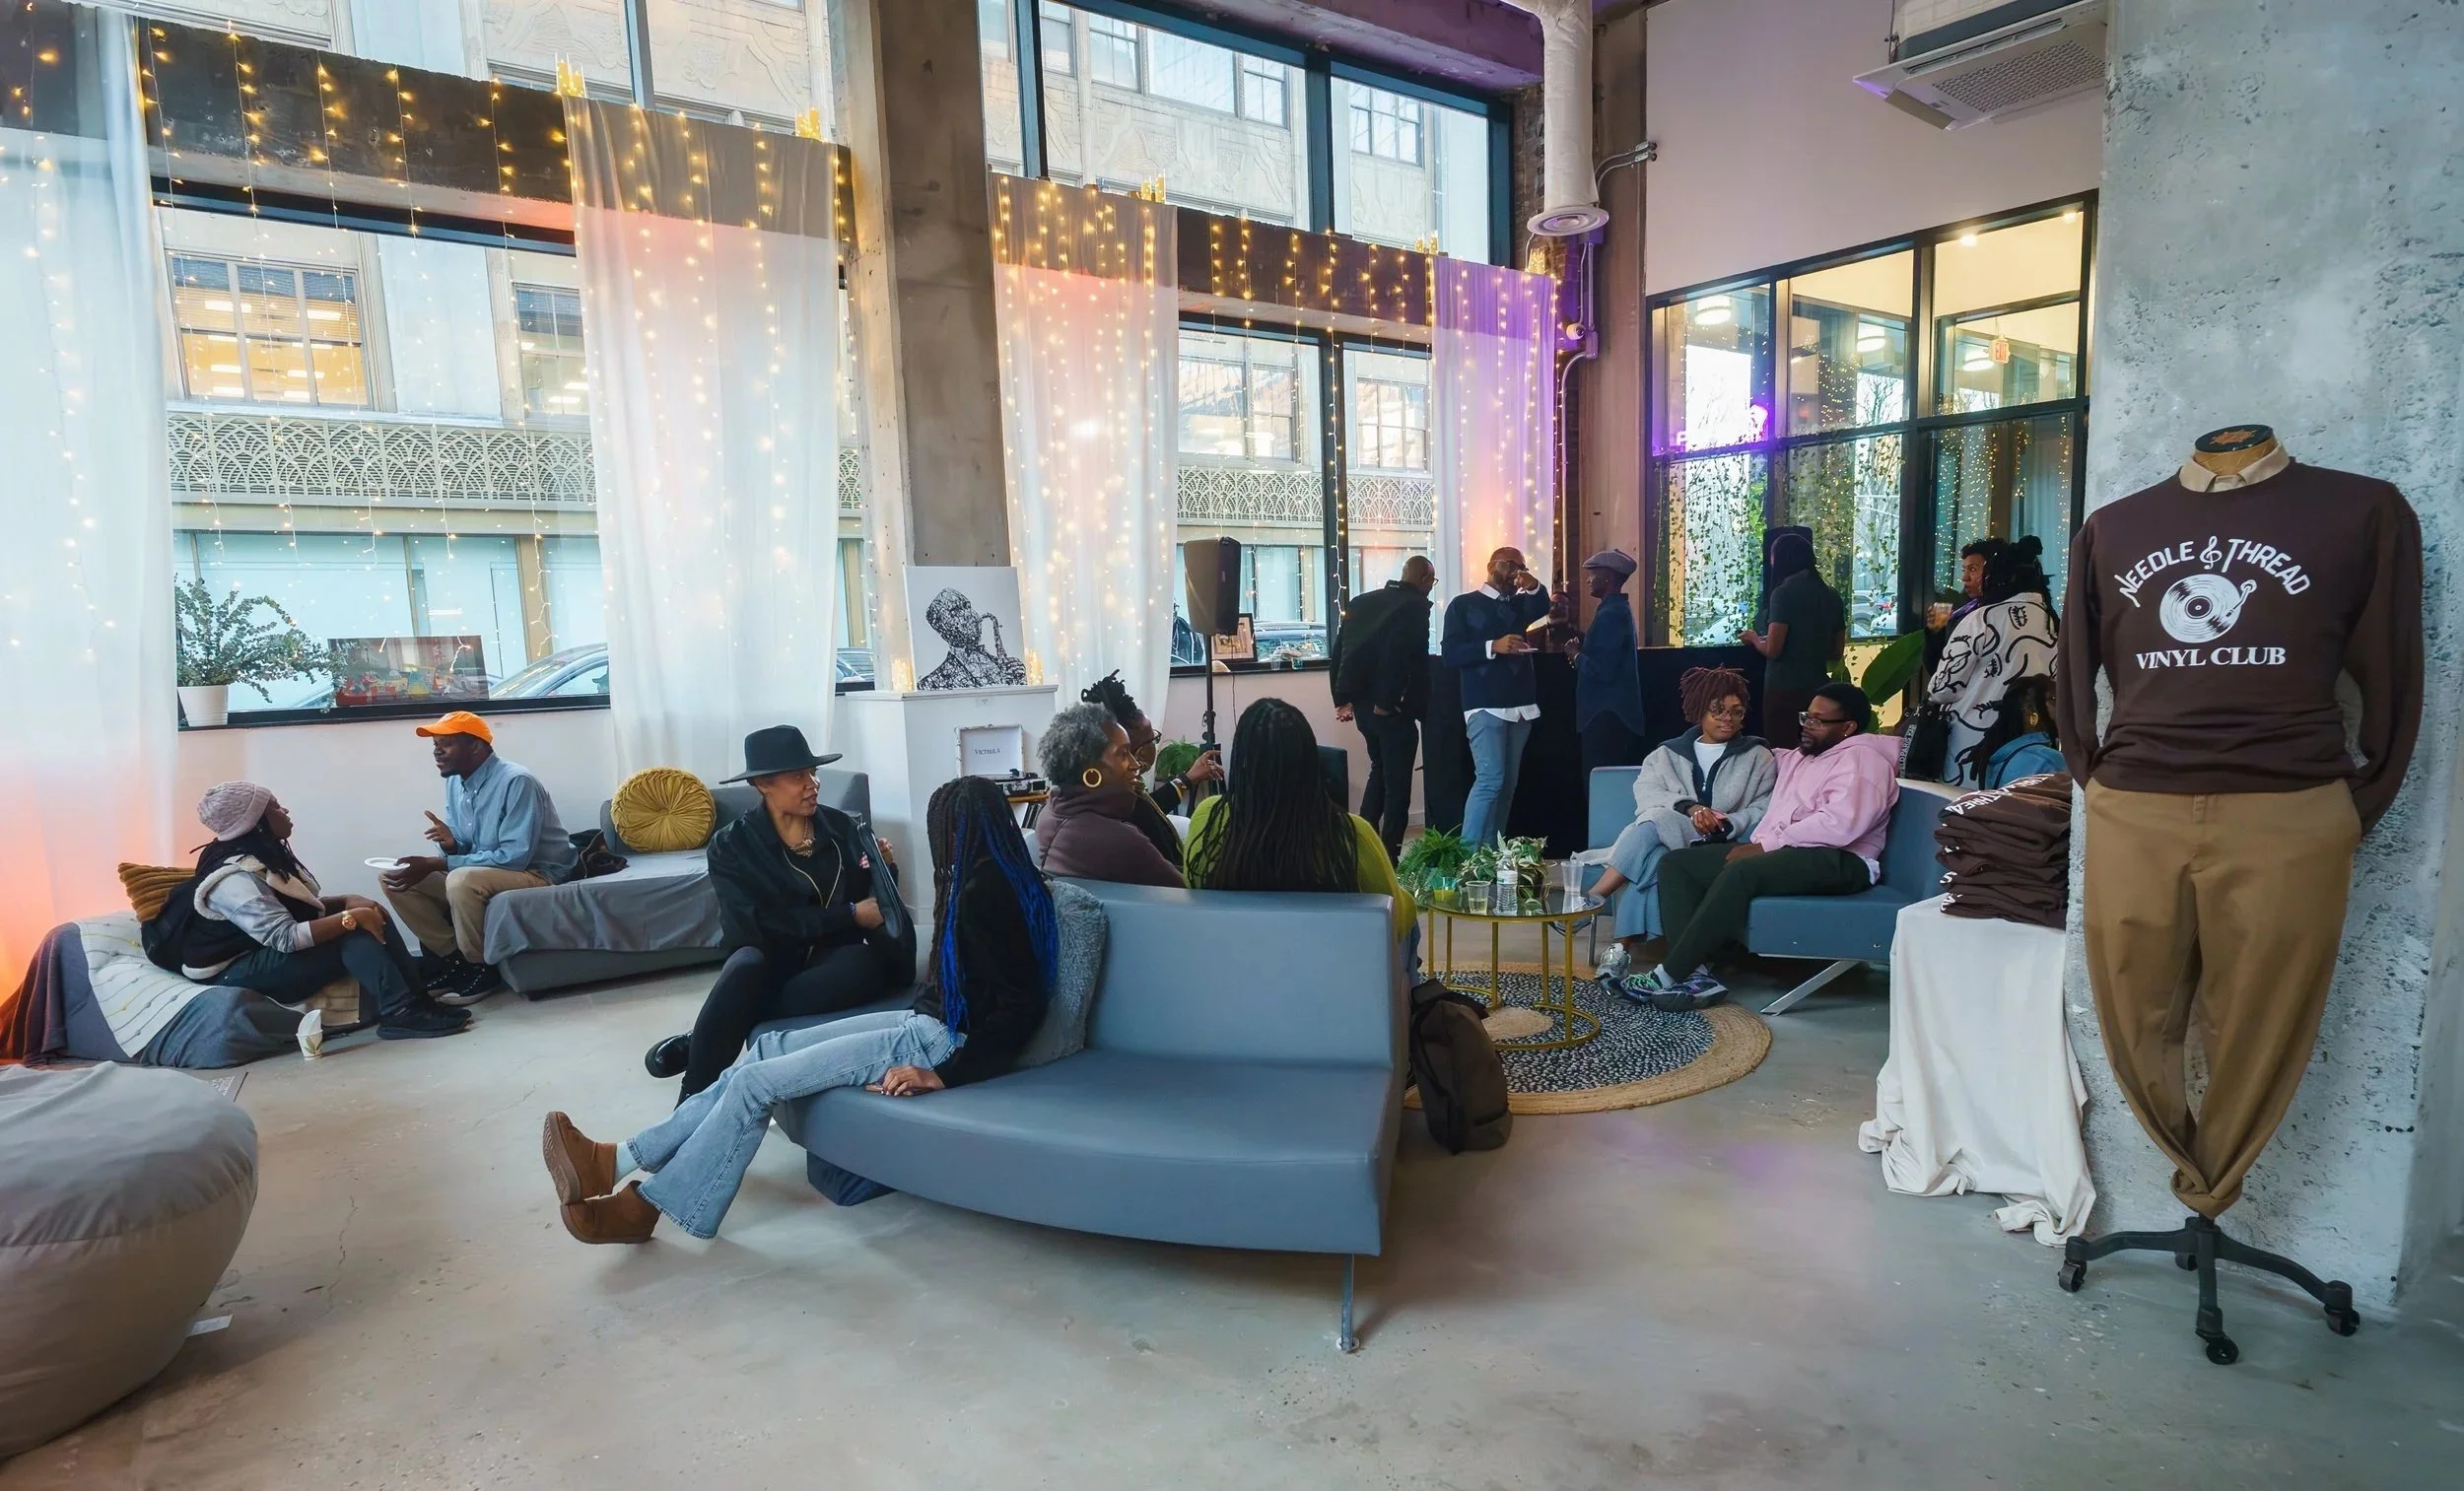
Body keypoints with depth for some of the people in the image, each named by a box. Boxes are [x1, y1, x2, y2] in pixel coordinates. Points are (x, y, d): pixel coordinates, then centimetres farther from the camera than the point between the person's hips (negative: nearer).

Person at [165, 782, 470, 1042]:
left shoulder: (265, 855, 6)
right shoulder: (236, 878, -24)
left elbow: (306, 905, 9)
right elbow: (285, 937, -33)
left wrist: (348, 901, -9)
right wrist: (351, 918, -32)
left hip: (271, 950, 9)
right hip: (238, 972, -9)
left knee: (371, 915, -8)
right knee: (353, 935, -28)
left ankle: (416, 996, -17)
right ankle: (400, 1014, -32)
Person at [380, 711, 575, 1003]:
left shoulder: (516, 781, -22)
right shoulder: (455, 782, 4)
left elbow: (515, 857, -27)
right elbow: (465, 849, 8)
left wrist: (436, 864, -27)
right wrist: (451, 845, -18)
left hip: (535, 873, -8)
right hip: (478, 874, 9)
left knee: (462, 880, -35)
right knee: (394, 879, -2)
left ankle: (481, 967, -13)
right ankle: (452, 956, 2)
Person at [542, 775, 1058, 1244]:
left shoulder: (984, 892, -21)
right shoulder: (1004, 879, 8)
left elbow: (1021, 1006, -24)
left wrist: (945, 1076, -22)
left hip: (942, 1040, -10)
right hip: (929, 1021, 10)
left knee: (756, 1081, -9)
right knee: (768, 1047, 5)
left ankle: (646, 1205, 5)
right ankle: (619, 1160, 7)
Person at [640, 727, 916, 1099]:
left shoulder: (842, 827, 1)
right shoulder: (732, 844, -6)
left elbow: (870, 898, 12)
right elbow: (763, 924, -16)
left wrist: (884, 870, -10)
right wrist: (849, 916, -20)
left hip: (831, 957, 2)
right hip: (771, 959, -2)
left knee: (867, 965, -35)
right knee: (746, 965, -38)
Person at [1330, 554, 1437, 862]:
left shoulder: (1361, 602, 11)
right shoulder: (1415, 606, -9)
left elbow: (1337, 653, 10)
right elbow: (1407, 658, -22)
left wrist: (1342, 699, 12)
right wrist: (1386, 703, -17)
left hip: (1360, 701, 7)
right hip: (1391, 707, -7)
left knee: (1380, 770, 24)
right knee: (1397, 782, 4)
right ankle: (1388, 857, 6)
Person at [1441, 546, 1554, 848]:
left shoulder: (1520, 603, 17)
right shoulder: (1463, 605, 3)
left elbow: (1542, 608, -7)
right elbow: (1450, 655, -8)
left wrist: (1534, 586, -27)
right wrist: (1493, 646, -20)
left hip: (1521, 706, 6)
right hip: (1485, 706, -6)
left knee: (1507, 784, 6)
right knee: (1490, 780, -16)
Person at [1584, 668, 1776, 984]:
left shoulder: (1759, 757, 15)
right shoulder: (1667, 754, 19)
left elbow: (1766, 811, 2)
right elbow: (1647, 795, 1)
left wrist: (1725, 824, -17)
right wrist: (1688, 808, -17)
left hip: (1722, 849, -2)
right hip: (1668, 843, 2)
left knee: (1652, 829, -34)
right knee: (1656, 862, -37)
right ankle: (1622, 949, -35)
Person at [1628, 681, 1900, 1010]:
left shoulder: (1860, 758, -4)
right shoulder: (1799, 758, 25)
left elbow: (1839, 825, -21)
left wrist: (1766, 845, -19)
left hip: (1836, 861, -10)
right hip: (1773, 851, 10)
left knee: (1740, 872, -36)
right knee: (1675, 863, -5)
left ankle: (1668, 976, -31)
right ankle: (1694, 972, -24)